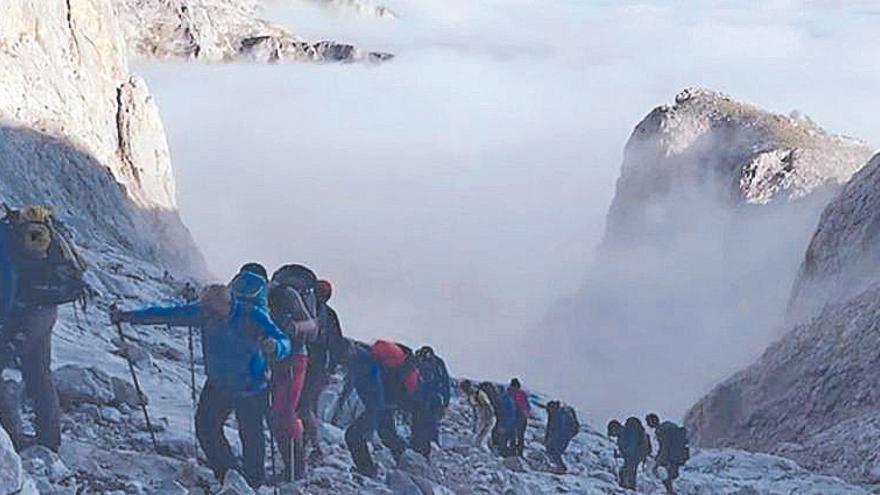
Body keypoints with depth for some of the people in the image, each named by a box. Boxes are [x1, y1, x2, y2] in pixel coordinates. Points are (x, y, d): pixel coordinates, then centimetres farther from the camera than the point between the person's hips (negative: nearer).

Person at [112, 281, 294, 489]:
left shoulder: (253, 316, -22)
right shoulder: (203, 312, -10)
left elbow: (284, 341, -27)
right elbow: (167, 314, -4)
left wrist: (275, 347, -52)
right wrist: (128, 316, -5)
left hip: (251, 390, -4)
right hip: (217, 386, 4)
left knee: (251, 436, 0)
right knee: (205, 428, -1)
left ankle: (254, 482, 20)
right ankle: (227, 472, 17)